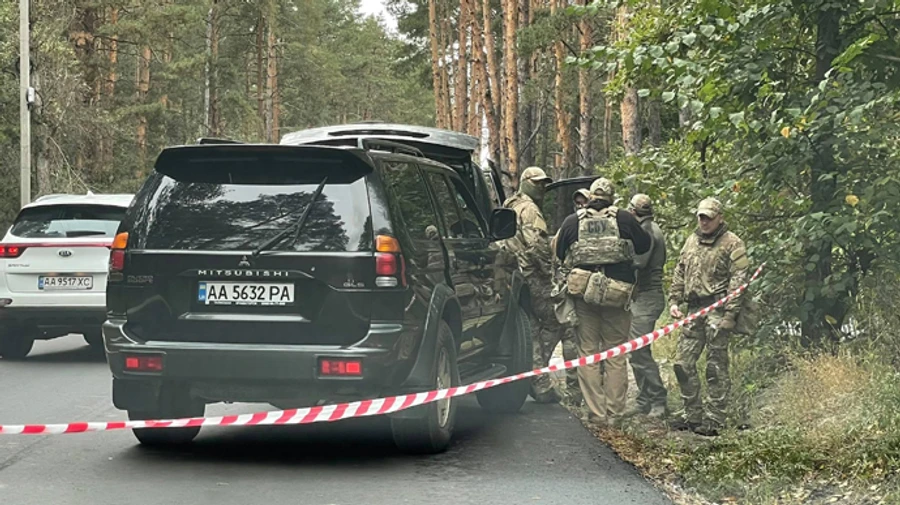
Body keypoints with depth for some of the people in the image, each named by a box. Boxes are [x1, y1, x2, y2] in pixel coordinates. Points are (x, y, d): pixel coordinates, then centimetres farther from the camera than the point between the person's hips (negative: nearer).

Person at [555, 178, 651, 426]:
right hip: (618, 293, 0)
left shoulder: (572, 222, 1)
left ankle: (596, 413, 4)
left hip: (583, 294, 0)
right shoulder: (624, 219, -2)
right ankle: (614, 414, 8)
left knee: (588, 353, 7)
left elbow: (560, 255, 11)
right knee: (616, 355, 7)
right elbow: (644, 245, 9)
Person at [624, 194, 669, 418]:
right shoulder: (650, 229, 18)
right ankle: (644, 401, 16)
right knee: (636, 352, 12)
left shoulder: (646, 231, -13)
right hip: (643, 297, 11)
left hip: (646, 297, -11)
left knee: (639, 351, -11)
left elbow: (638, 262, -23)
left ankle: (658, 402, -8)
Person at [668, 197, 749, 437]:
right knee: (683, 362, 6)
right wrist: (674, 301, 11)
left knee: (716, 367, -3)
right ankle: (693, 415, 16)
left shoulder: (732, 244, -4)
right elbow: (679, 273, 22)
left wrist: (729, 315, -15)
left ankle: (714, 420, 1)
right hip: (694, 309, 7)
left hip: (717, 309, -7)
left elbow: (737, 280, -10)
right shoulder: (691, 241, 17)